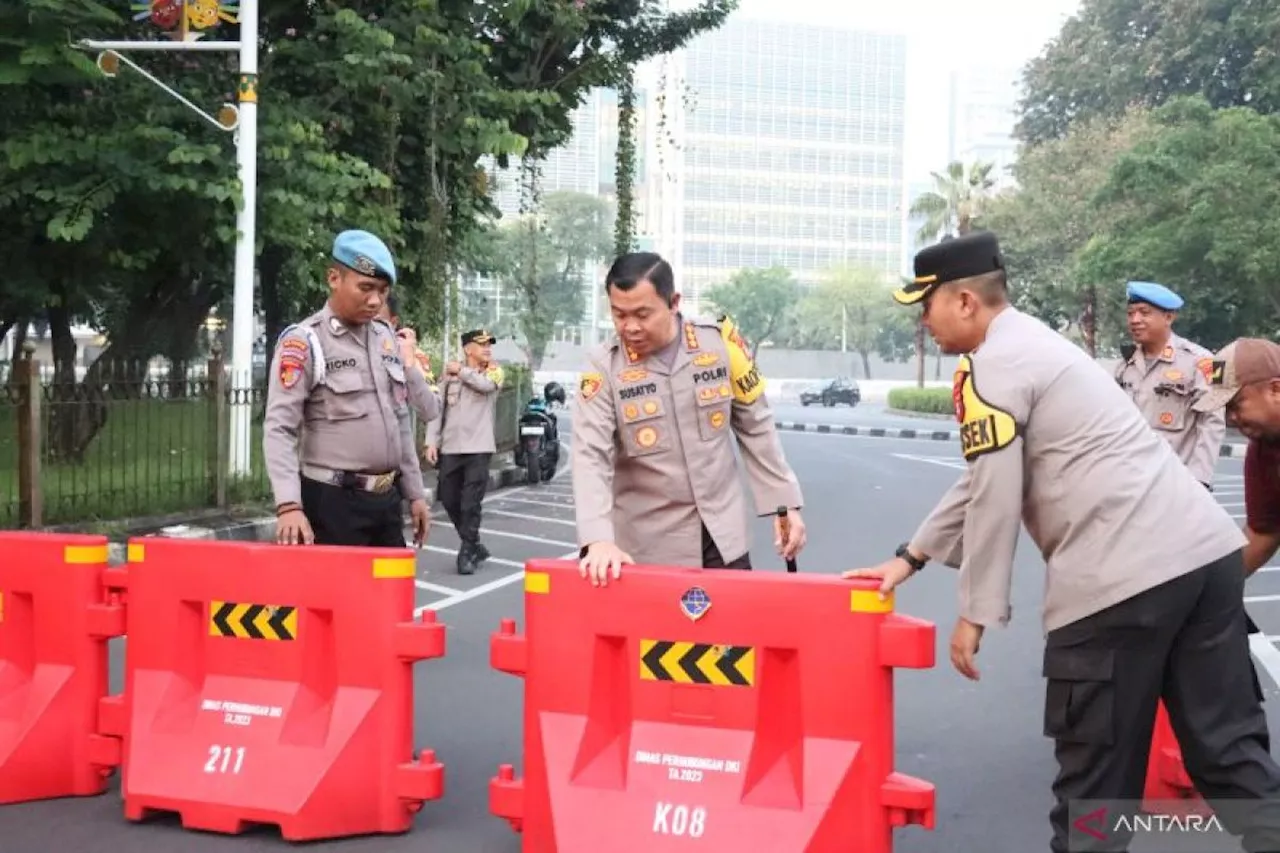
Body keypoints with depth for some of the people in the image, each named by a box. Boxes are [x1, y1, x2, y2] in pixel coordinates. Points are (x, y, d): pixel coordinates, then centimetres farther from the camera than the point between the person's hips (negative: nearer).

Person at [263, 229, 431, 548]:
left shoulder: (385, 337, 12)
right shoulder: (304, 342, -9)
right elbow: (279, 429, -16)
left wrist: (415, 493, 17)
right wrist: (289, 505, -27)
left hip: (386, 498, 7)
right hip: (335, 501, -7)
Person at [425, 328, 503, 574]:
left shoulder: (494, 370, 4)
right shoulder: (450, 373, 8)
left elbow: (485, 385, -19)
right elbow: (438, 408, 8)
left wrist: (461, 370, -6)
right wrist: (432, 441, 0)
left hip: (479, 448, -3)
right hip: (450, 448, 3)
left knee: (470, 503, -6)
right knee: (450, 500, 8)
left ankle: (467, 552, 6)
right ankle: (474, 545, 25)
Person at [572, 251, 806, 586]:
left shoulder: (719, 342, -6)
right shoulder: (603, 367, -10)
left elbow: (756, 427, 5)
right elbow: (590, 457, -17)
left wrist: (785, 502, 5)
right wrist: (597, 539, -31)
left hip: (723, 531, 2)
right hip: (650, 545, -2)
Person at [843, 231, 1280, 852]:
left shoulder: (992, 367, -5)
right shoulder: (1033, 344, 24)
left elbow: (996, 501, -8)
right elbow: (985, 478, 30)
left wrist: (975, 612, 1)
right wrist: (911, 557, 32)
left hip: (1123, 578, -9)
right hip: (1205, 548, 9)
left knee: (1096, 772, 4)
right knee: (1230, 751, 11)